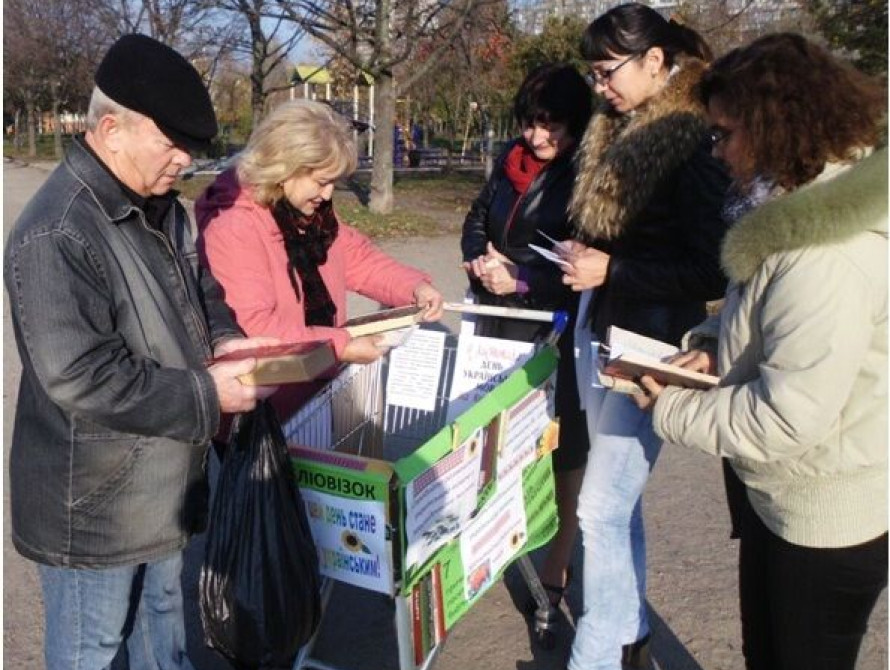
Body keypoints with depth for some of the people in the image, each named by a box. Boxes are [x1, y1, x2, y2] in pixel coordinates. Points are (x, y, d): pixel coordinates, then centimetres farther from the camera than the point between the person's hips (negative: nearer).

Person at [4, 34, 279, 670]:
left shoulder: (159, 205, 3)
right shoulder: (55, 236, -27)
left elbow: (197, 288, 17)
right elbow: (79, 380, -29)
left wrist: (222, 338, -5)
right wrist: (207, 395, -24)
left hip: (159, 480, 9)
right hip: (93, 499, -8)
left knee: (162, 612, 28)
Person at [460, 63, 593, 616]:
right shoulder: (512, 160, 9)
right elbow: (477, 221, 18)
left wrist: (521, 279, -18)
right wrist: (483, 260, -3)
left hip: (557, 333, -6)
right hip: (497, 326, 6)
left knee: (562, 455, 4)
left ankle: (556, 570, 19)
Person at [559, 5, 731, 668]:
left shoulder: (695, 142, -15)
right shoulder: (619, 134, 10)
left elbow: (715, 273, -17)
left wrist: (613, 270, -19)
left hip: (649, 346, -8)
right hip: (597, 332, 8)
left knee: (602, 507, -4)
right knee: (618, 499, 16)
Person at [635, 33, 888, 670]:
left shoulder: (827, 252, -30)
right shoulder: (805, 205, 4)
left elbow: (788, 416, -30)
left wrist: (670, 408, -17)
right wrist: (713, 346, -2)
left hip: (826, 517, -10)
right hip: (779, 496, 10)